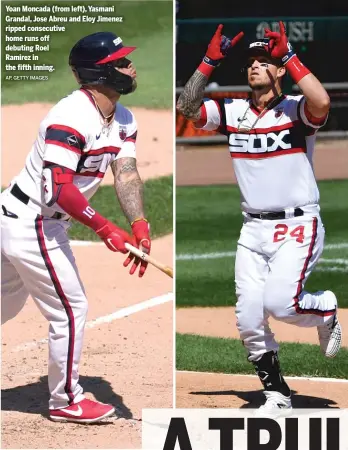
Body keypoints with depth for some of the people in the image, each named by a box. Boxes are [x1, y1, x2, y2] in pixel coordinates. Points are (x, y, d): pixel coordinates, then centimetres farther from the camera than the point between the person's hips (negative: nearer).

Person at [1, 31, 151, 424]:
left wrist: (139, 225, -21)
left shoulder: (122, 120, 5)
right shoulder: (72, 117, -25)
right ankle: (66, 401, 16)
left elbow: (125, 173, -5)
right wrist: (104, 228, -34)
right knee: (71, 308, 1)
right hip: (33, 226, -10)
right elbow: (59, 187, -30)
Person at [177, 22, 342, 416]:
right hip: (253, 230, 5)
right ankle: (277, 394, 15)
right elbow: (187, 108, -3)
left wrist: (289, 55, -22)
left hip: (298, 227, -5)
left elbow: (322, 103, -29)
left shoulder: (296, 109, -7)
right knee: (248, 320, -1)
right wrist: (211, 61, -8)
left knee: (280, 301, -25)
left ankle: (325, 309, 10)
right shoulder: (232, 112, 7)